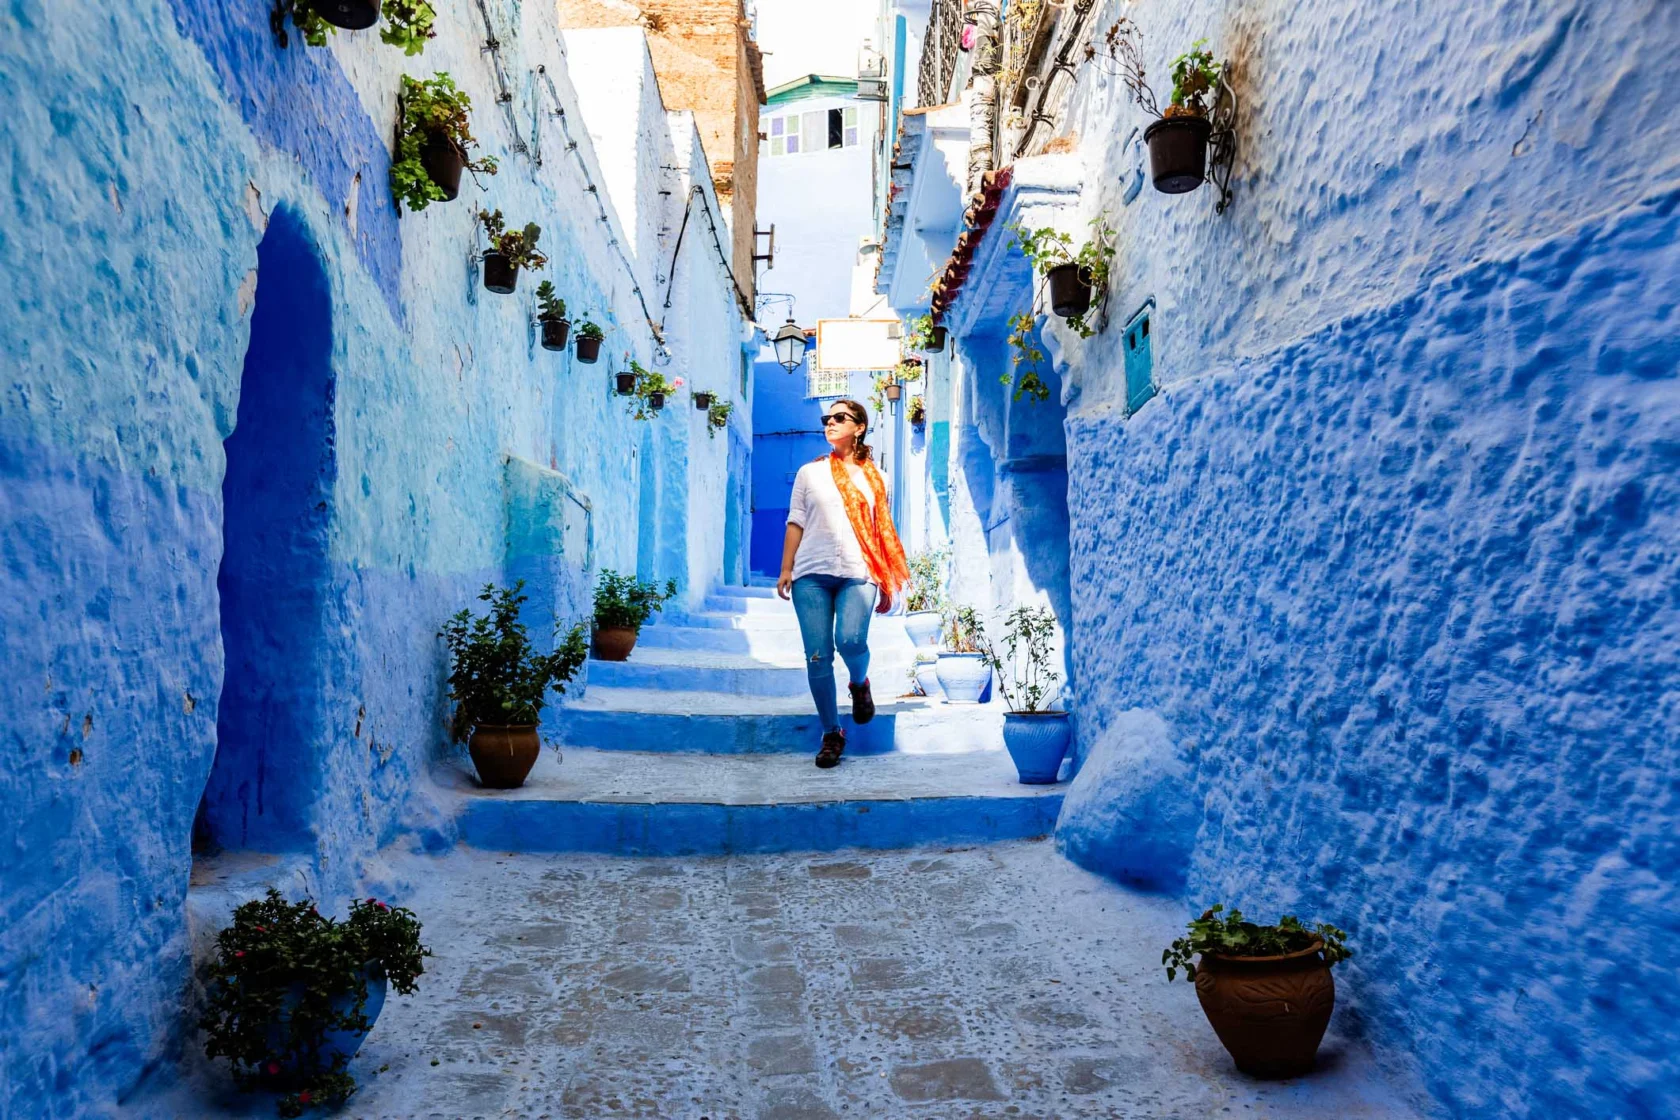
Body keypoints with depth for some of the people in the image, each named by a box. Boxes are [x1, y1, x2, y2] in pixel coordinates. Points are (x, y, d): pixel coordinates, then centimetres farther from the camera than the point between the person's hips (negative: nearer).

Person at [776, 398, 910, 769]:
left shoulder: (873, 476, 13)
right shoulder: (810, 472, 13)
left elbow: (882, 531, 15)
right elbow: (795, 523, 10)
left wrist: (887, 585, 12)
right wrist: (786, 570, 1)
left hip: (858, 574, -1)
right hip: (811, 574, 1)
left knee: (851, 641, -23)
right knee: (817, 656, -4)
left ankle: (860, 684, 13)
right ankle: (831, 734, 10)